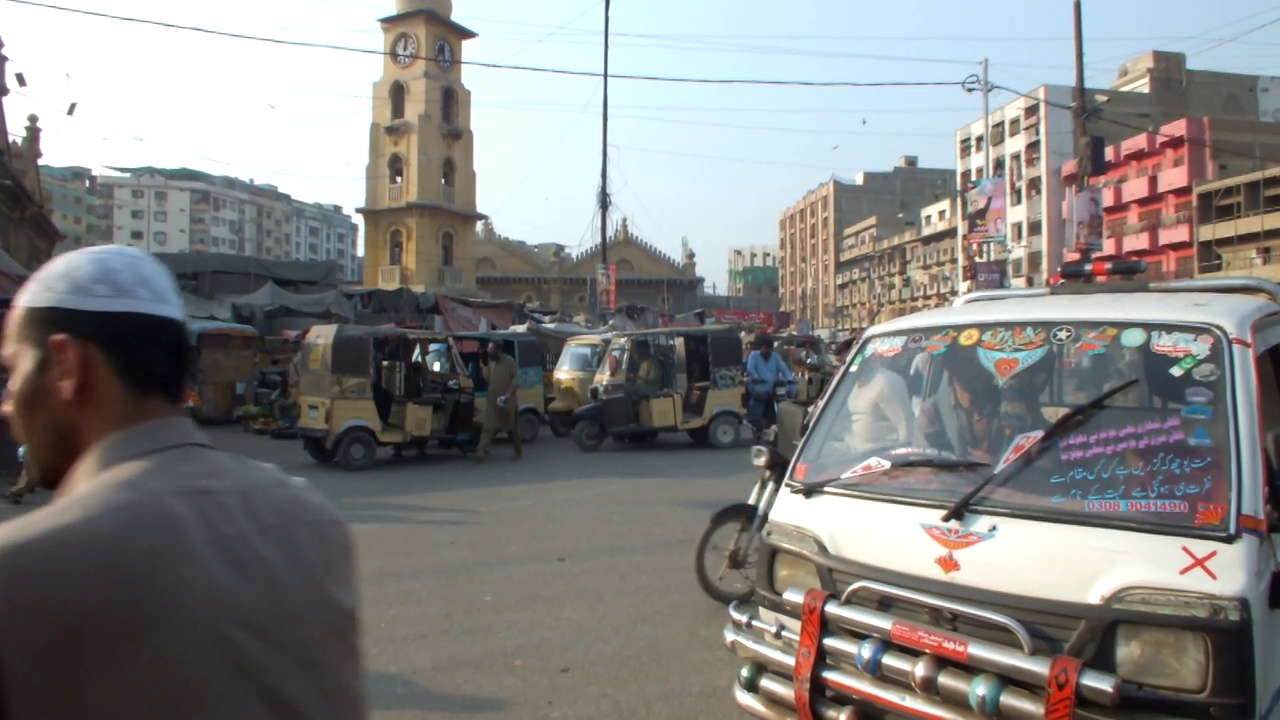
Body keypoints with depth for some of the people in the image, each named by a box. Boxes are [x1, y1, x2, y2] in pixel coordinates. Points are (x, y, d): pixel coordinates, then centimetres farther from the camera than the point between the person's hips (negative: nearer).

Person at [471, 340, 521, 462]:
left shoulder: (509, 361, -9)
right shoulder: (491, 362, 11)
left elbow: (516, 378, -12)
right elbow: (487, 379, 14)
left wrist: (509, 393, -21)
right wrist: (486, 366, -1)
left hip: (506, 400, -5)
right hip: (492, 400, 5)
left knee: (511, 426, 8)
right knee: (488, 427, -5)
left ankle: (519, 450, 26)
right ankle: (481, 451, -15)